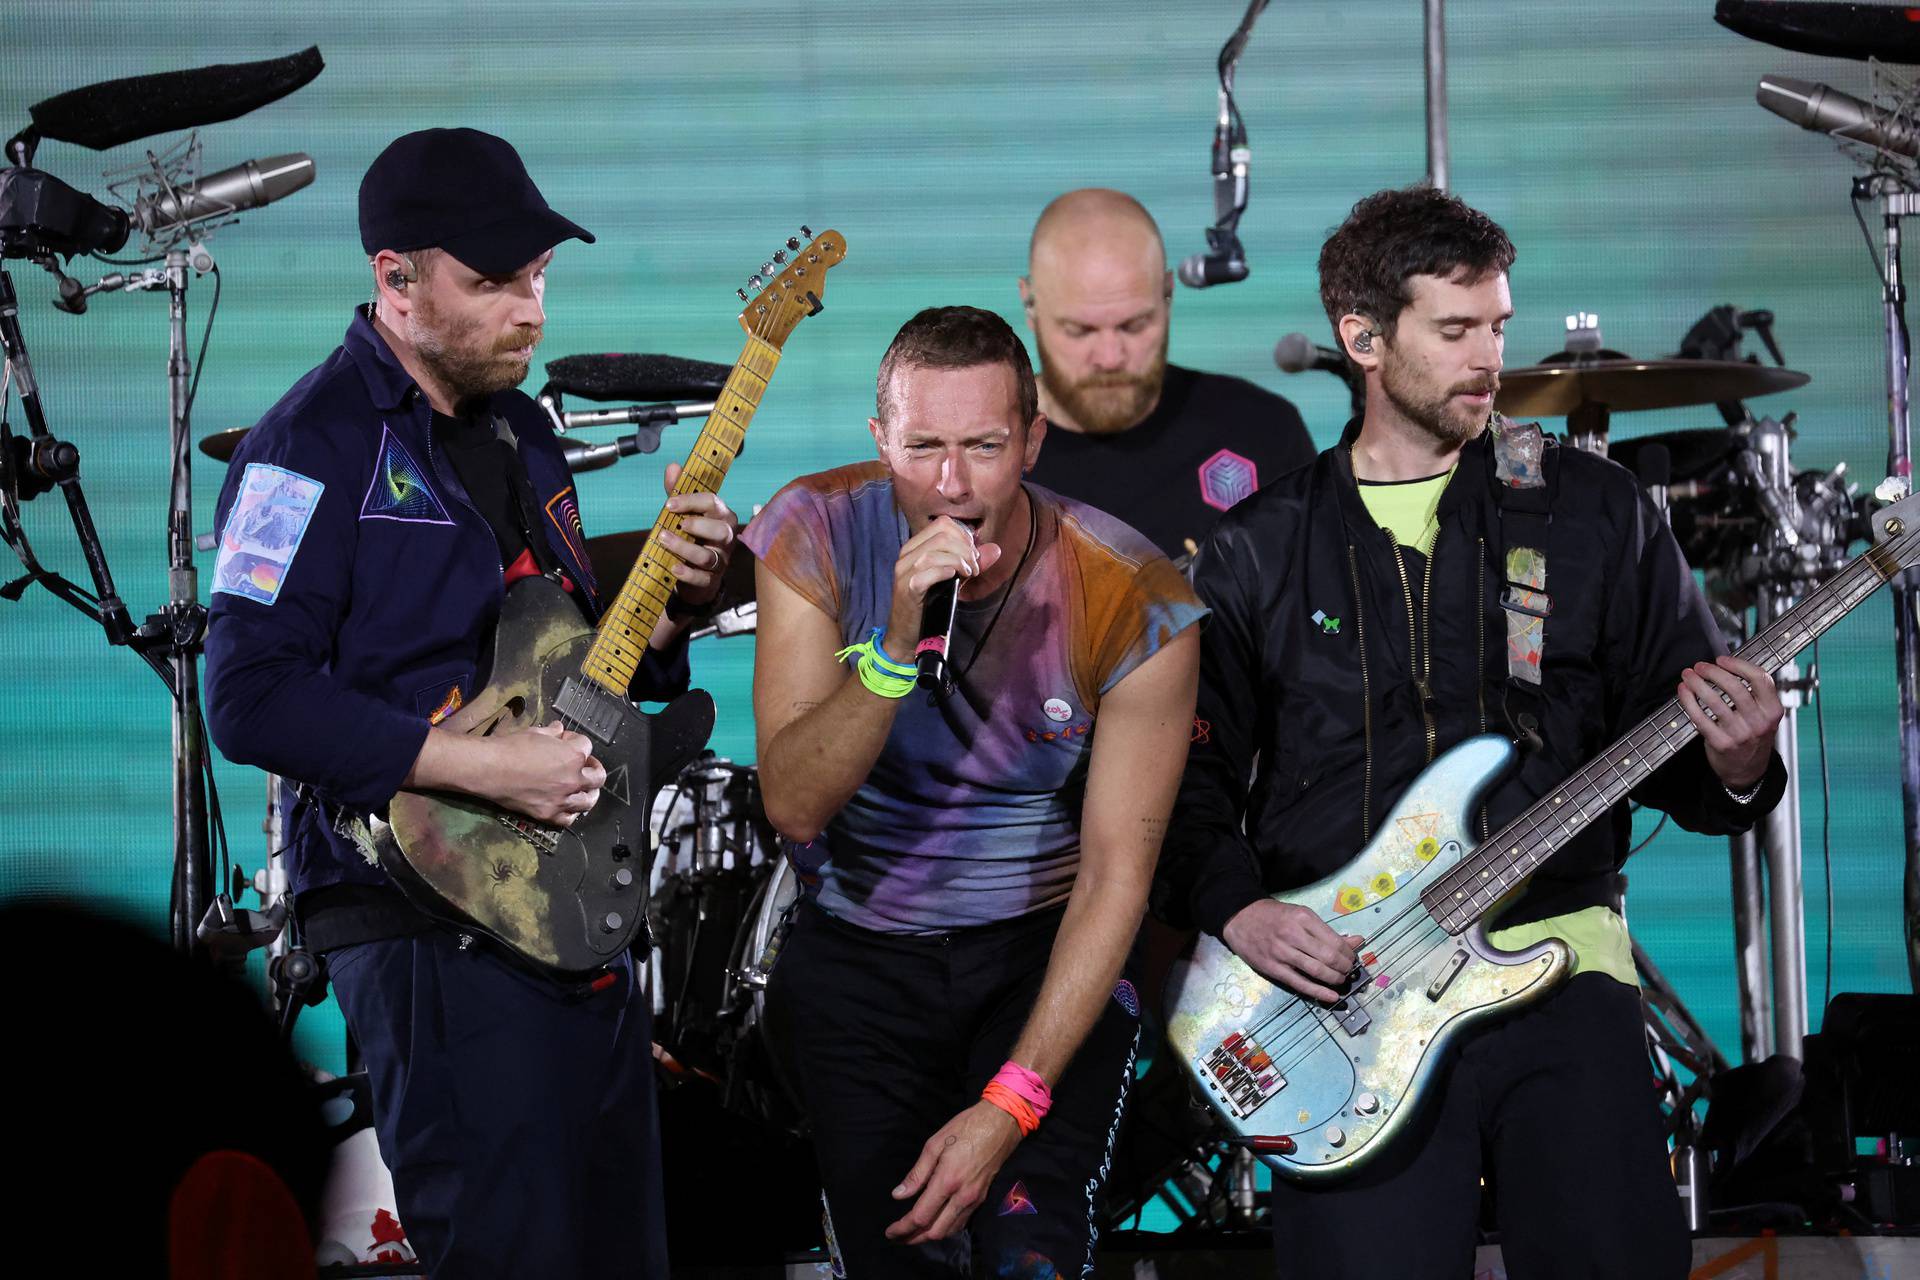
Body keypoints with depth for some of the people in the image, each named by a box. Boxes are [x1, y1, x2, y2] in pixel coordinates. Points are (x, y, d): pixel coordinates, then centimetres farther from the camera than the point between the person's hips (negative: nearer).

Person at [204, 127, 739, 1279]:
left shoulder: (520, 430, 16)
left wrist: (673, 595, 3)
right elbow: (252, 698, -18)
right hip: (432, 926, -9)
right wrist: (480, 766, -22)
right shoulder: (317, 445, -11)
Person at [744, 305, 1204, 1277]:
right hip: (861, 957, 2)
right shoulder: (817, 535, -13)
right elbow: (792, 806, -19)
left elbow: (1116, 871, -13)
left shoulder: (1131, 602, -17)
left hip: (1045, 951, -2)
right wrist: (897, 645, -36)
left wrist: (1010, 1103, -19)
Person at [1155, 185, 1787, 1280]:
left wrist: (1733, 768, -12)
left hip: (1556, 954, 0)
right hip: (1337, 975, 0)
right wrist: (1239, 910, -6)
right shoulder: (1258, 551, 10)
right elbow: (1191, 777, 12)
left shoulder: (1593, 511, 9)